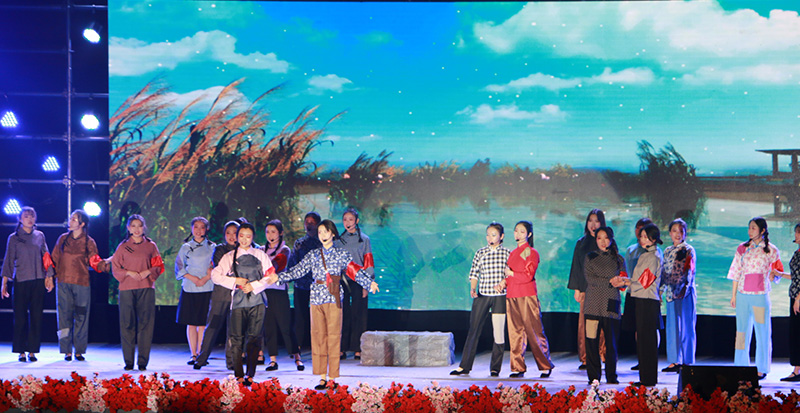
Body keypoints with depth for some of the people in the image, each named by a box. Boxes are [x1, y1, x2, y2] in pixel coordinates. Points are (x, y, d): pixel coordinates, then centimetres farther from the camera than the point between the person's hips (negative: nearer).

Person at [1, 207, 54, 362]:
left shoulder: (40, 236, 11)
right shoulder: (14, 238, 5)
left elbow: (46, 257, 13)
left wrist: (49, 277, 6)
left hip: (38, 281, 2)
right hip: (20, 280, -2)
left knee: (36, 316, -1)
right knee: (20, 317, -1)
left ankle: (32, 351, 5)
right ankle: (21, 351, 6)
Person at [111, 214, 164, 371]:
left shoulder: (150, 246, 10)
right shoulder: (123, 246, 9)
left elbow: (159, 266, 10)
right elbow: (116, 268, 8)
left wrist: (148, 272, -8)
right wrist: (129, 273, -8)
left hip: (146, 289, 0)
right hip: (127, 289, 0)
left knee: (145, 324, -4)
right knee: (127, 324, -1)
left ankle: (143, 361, -1)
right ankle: (128, 361, 4)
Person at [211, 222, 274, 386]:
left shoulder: (261, 255, 11)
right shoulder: (229, 257, 11)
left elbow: (270, 276, 6)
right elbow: (215, 275, 6)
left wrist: (254, 286, -7)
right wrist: (235, 281, -4)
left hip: (257, 300, 0)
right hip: (238, 300, 0)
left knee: (254, 337, -6)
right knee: (236, 338, -5)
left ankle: (250, 375, -2)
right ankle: (238, 376, 1)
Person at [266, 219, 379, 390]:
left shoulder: (342, 254, 7)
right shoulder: (313, 255, 13)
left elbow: (355, 272, 2)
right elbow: (298, 271, 11)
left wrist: (370, 283, -12)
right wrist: (278, 277, 2)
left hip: (334, 299, -3)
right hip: (316, 298, 3)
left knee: (333, 337, -5)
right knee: (318, 336, 1)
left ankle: (332, 378, 0)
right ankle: (323, 377, 6)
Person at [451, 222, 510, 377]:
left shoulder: (507, 253, 3)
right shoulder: (480, 253, 7)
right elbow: (473, 273, 7)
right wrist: (473, 289, -9)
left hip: (500, 297, -1)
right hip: (482, 295, 1)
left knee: (499, 332, -1)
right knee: (473, 331, 2)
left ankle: (495, 368, 9)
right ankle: (464, 366, 8)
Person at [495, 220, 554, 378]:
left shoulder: (532, 253, -2)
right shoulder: (513, 253, 19)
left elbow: (528, 276, -11)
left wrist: (511, 274, -1)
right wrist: (503, 283, 3)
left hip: (527, 296, -6)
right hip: (512, 296, 6)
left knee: (534, 332, -5)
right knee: (515, 332, 3)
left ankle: (545, 366, 5)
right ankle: (518, 368, 7)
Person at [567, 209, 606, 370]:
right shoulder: (581, 243, 14)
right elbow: (577, 266, 14)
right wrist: (576, 288, 6)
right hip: (586, 288, 2)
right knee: (585, 323, -3)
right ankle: (586, 359, 0)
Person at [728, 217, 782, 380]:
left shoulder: (771, 250, 2)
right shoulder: (742, 248, 9)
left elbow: (778, 271, 10)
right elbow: (736, 272, 11)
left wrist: (774, 276, -10)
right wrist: (733, 295, 8)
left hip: (760, 295, -3)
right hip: (743, 294, 3)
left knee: (762, 332, -1)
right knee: (742, 331, 6)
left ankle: (761, 368, 6)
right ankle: (741, 366, 12)